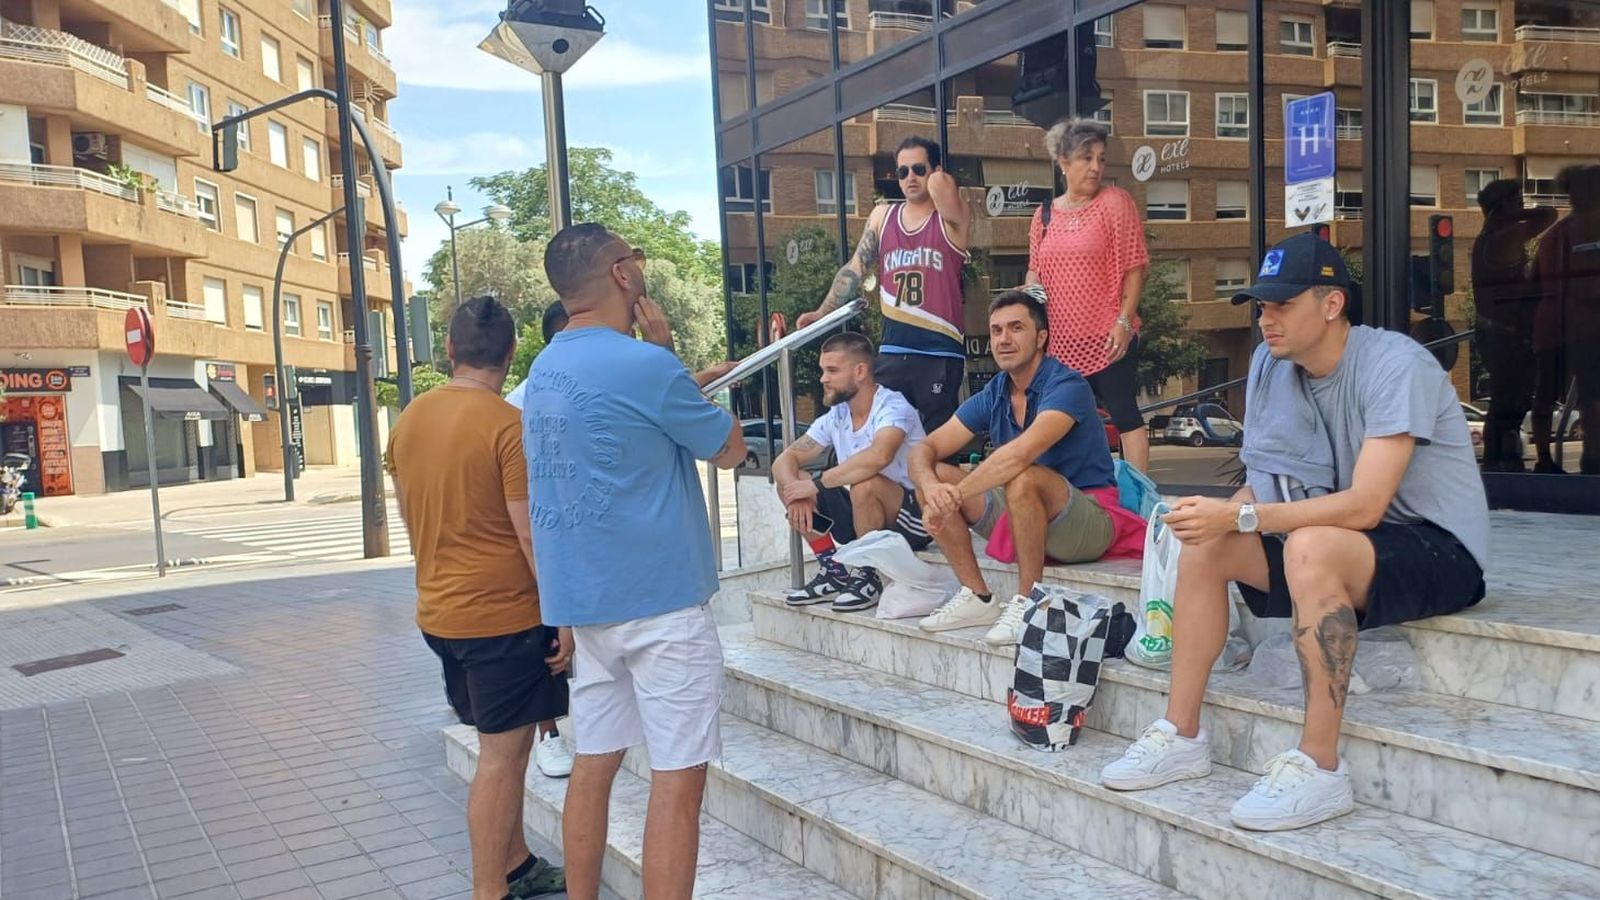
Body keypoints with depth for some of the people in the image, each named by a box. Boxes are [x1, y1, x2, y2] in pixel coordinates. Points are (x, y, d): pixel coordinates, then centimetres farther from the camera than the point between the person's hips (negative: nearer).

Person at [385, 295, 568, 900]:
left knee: (500, 748, 18)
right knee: (502, 756, 2)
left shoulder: (408, 419, 6)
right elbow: (532, 534, -16)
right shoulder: (508, 425, -15)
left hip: (438, 611, 8)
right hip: (503, 613, -7)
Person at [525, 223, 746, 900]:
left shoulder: (543, 372, 9)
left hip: (581, 598, 8)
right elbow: (730, 449, -1)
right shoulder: (645, 364, -15)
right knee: (678, 778, 0)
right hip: (658, 599, -8)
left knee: (594, 766, 15)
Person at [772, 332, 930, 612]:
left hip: (912, 517, -7)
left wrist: (817, 482, -30)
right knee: (787, 482, -4)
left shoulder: (893, 407, -18)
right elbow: (784, 460, 2)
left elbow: (878, 456, -39)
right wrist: (797, 495, -20)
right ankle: (833, 571, 2)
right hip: (863, 516, 7)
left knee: (864, 483, -37)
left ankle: (868, 577, -15)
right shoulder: (835, 418, 3)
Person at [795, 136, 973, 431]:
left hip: (940, 353, -4)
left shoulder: (953, 218, -1)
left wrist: (936, 176, 3)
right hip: (892, 350, 4)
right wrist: (821, 313, 8)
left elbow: (939, 183, -21)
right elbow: (855, 270, 13)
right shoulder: (882, 215, 12)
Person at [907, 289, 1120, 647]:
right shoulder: (992, 397, 3)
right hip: (1020, 518, 7)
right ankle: (977, 598, -4)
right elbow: (924, 449, -3)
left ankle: (1027, 603, -20)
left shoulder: (1067, 386, -18)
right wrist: (932, 487, -26)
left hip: (1089, 521, -7)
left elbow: (1020, 453, -35)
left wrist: (954, 495, -32)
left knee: (1022, 477, -36)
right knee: (934, 476, -6)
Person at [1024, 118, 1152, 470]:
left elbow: (1135, 267, -6)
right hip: (1062, 340, 5)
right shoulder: (1045, 214, 10)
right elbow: (1035, 270, 17)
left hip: (1108, 339, -5)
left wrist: (1124, 322, -13)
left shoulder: (1114, 201, -3)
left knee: (1125, 415, -2)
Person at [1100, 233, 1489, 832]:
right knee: (1203, 546, -5)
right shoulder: (1274, 363, 1)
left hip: (1440, 549, -8)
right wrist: (1220, 515, -18)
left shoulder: (1394, 366, -20)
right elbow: (1266, 484, 3)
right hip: (1345, 538, 8)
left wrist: (1240, 516, -31)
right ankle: (1182, 736, 0)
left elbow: (1365, 506, -29)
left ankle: (1319, 769, -27)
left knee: (1310, 547, -36)